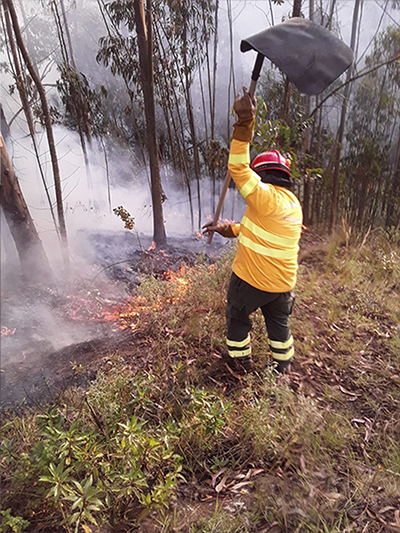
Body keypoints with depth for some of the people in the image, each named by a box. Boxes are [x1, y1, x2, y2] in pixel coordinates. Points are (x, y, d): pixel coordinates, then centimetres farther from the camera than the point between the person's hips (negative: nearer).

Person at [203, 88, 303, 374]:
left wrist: (245, 122, -25)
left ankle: (241, 359, 34)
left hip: (251, 280, -7)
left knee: (237, 317, 19)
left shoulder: (264, 197, -22)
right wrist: (228, 229, 16)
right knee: (279, 322, 25)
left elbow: (238, 168, -24)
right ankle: (283, 364, 40)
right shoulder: (294, 204, 7)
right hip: (284, 284, 7)